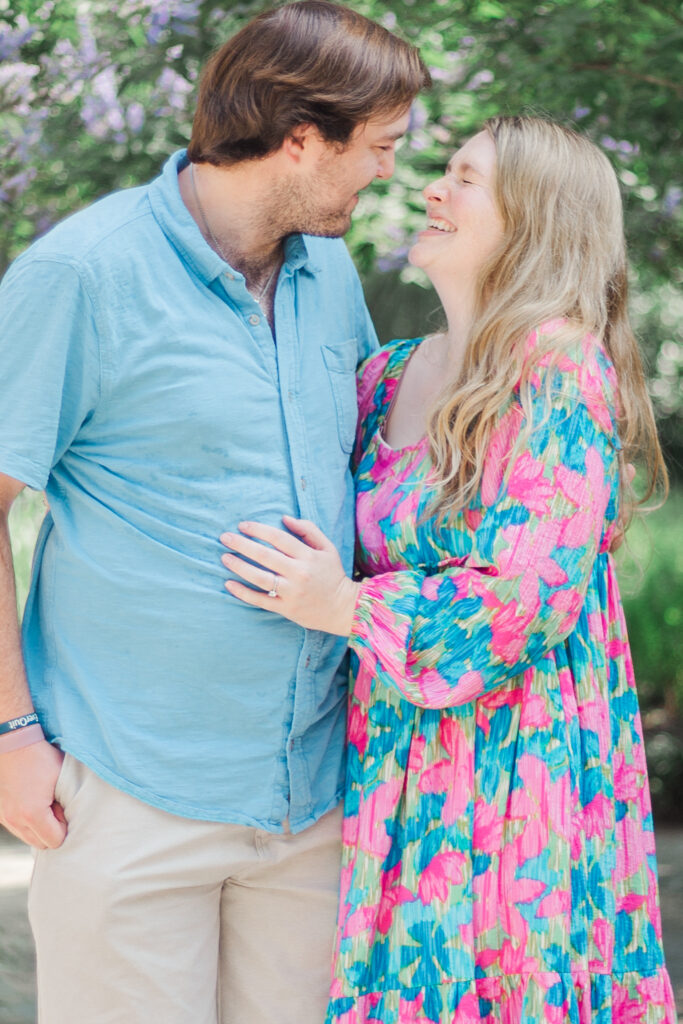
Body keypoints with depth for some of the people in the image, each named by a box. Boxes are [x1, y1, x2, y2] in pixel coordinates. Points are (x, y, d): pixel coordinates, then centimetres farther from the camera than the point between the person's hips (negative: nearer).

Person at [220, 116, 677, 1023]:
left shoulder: (560, 368, -12)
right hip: (400, 759, 7)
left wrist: (345, 607, -22)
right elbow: (322, 535, 23)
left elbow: (537, 590, -19)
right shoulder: (388, 376, 11)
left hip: (513, 766, -7)